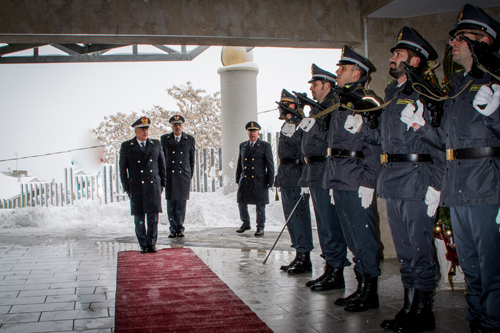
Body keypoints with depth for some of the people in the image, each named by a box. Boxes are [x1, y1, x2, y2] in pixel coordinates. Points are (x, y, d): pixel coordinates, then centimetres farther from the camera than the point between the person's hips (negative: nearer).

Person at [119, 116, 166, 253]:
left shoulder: (156, 144, 11)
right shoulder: (126, 147, 6)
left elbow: (162, 165, 14)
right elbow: (123, 169, 6)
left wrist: (162, 184, 8)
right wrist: (126, 188, 0)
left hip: (153, 185, 1)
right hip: (136, 187, -1)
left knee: (153, 215, 0)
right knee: (139, 217, 2)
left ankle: (152, 243, 11)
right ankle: (143, 245, 13)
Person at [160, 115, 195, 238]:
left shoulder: (190, 139, 7)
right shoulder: (164, 139, 7)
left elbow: (192, 159, 12)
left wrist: (190, 175, 9)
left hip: (184, 176, 0)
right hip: (169, 176, 0)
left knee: (181, 203, 0)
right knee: (171, 203, 1)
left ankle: (180, 228, 9)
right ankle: (173, 229, 8)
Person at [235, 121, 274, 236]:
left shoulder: (265, 146, 1)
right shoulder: (242, 146, 13)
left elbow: (270, 165, 0)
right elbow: (239, 163, 17)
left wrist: (270, 180, -6)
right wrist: (238, 178, 12)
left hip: (259, 181, -4)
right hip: (244, 180, 4)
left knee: (260, 205, 0)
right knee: (242, 202, 9)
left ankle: (260, 228, 11)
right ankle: (246, 224, 28)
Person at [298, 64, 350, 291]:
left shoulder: (335, 107, -10)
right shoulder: (317, 109, 20)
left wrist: (312, 127, -23)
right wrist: (306, 178, 22)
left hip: (327, 174, -10)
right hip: (316, 174, 10)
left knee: (331, 224, -6)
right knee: (323, 224, 13)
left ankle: (336, 274, 2)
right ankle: (329, 269, 22)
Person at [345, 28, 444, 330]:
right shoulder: (393, 94, 18)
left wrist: (435, 186, -17)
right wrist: (362, 128, 6)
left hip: (418, 184, -8)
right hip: (393, 184, 8)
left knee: (420, 251, 0)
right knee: (405, 251, 14)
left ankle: (422, 312, 12)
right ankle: (410, 307, 25)